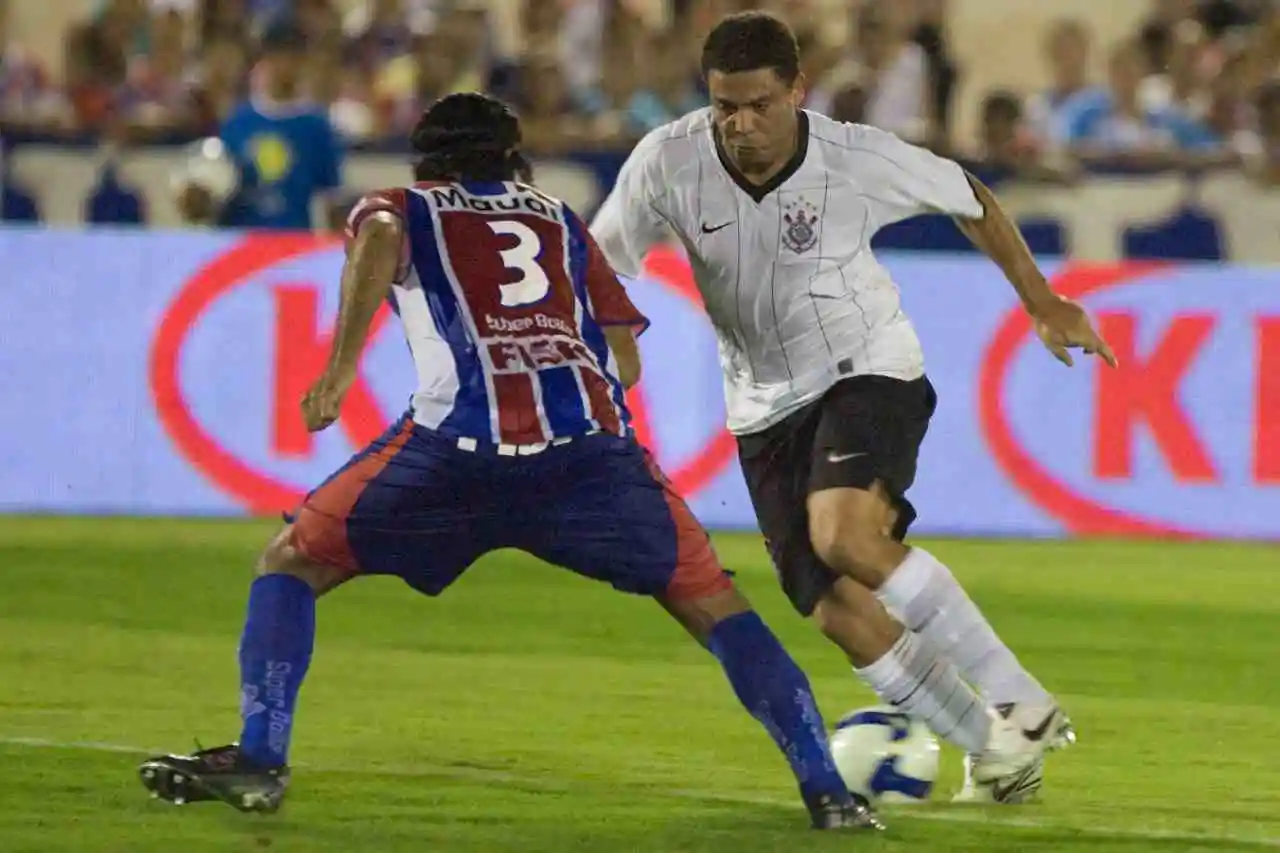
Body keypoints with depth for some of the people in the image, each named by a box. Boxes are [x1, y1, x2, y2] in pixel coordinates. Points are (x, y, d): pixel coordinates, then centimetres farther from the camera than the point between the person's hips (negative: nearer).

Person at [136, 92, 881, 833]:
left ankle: (260, 759, 1)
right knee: (710, 602, 14)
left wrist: (341, 368, -6)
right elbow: (625, 362, 23)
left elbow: (378, 238, -3)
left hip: (461, 441, -2)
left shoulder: (403, 209, 24)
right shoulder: (562, 221, 31)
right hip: (589, 441, 2)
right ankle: (826, 789, 3)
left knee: (291, 563, 16)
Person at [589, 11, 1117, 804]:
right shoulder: (667, 165, -16)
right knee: (838, 611, -6)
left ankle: (1021, 705, -23)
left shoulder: (858, 158, -19)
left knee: (845, 537, -31)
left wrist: (1042, 302, 7)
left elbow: (970, 199, 0)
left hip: (870, 372, -4)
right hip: (767, 407, 4)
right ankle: (996, 753, 12)